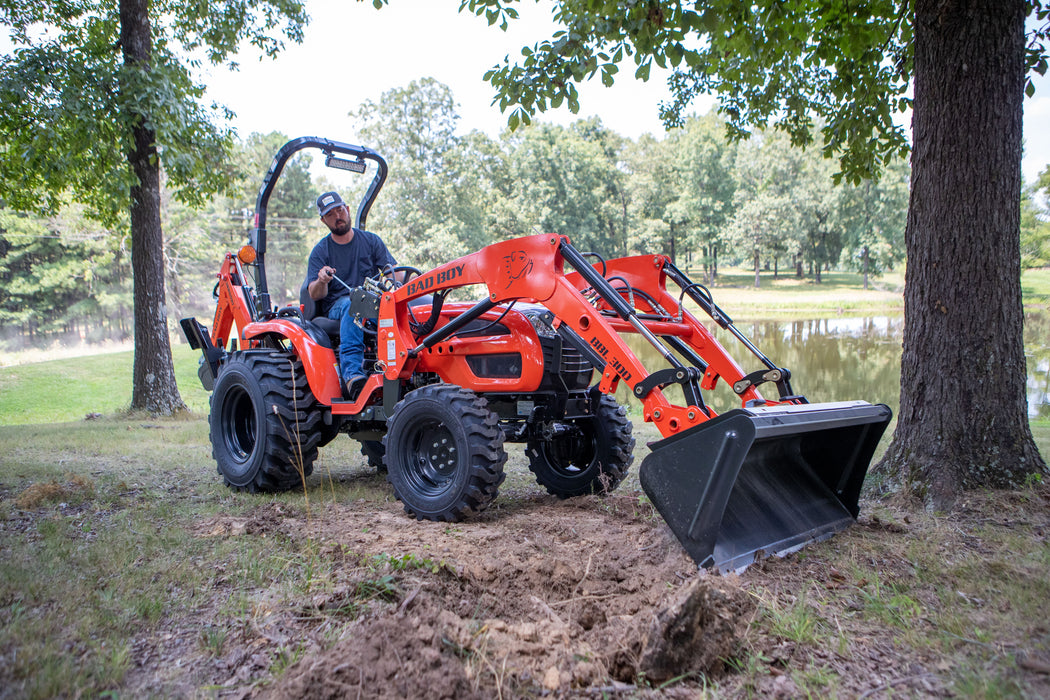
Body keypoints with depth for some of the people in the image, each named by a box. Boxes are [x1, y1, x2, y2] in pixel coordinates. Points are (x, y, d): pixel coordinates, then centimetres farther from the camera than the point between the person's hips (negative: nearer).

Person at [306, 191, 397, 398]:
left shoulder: (371, 240, 13)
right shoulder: (320, 251, 9)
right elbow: (314, 295, 0)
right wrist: (322, 281, -24)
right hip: (336, 305, -1)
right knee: (353, 305, -39)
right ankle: (352, 373, -52)